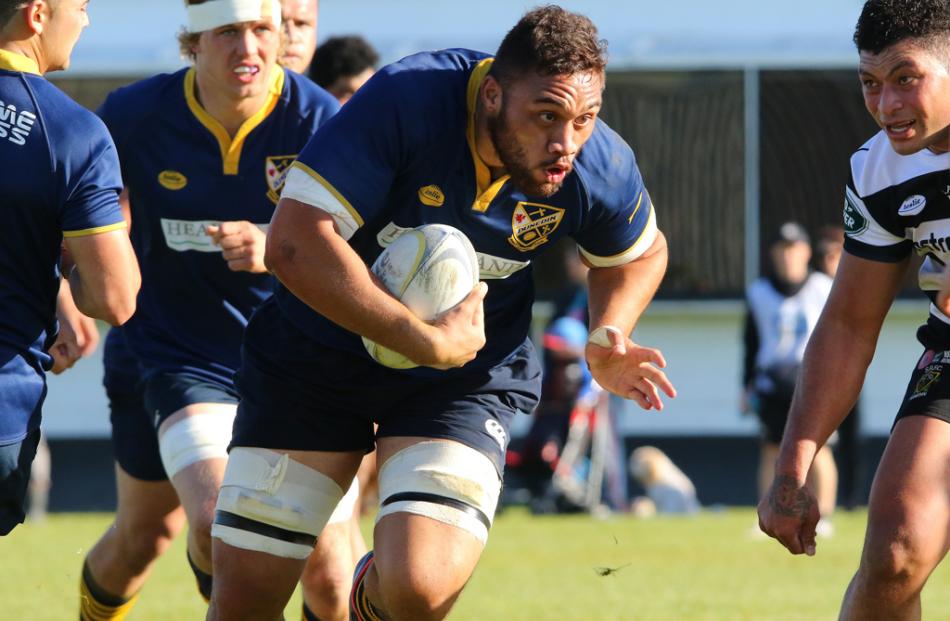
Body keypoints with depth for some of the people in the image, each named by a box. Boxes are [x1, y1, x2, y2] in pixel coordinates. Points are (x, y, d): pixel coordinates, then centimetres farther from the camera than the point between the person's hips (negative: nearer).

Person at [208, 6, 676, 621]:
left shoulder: (603, 170, -16)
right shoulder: (404, 101, -28)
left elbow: (640, 253, 10)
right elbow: (293, 245, -33)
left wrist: (607, 343, -10)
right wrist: (426, 341, -31)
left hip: (467, 382, 1)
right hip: (316, 352, -1)